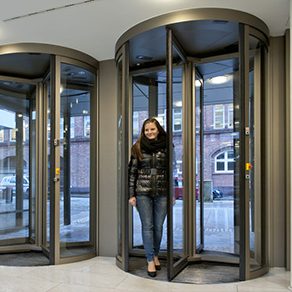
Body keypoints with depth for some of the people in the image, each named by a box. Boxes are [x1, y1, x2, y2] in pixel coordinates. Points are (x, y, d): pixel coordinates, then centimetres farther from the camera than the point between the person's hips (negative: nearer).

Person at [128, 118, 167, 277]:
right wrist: (131, 194, 1)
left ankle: (155, 255, 28)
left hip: (162, 192, 1)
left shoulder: (165, 147, 4)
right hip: (143, 192, -1)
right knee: (147, 226, 2)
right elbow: (132, 172, 5)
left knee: (158, 226, 8)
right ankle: (151, 261, 13)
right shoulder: (138, 148, 4)